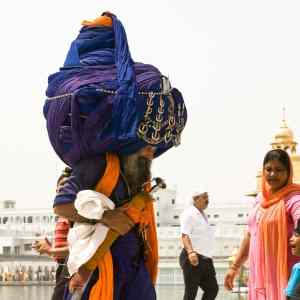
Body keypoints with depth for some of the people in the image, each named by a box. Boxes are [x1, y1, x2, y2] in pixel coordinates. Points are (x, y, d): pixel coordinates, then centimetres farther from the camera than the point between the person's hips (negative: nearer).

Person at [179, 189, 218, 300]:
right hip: (193, 258, -9)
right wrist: (191, 252, -33)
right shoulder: (189, 214, -8)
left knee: (213, 289, 6)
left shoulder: (202, 215, 20)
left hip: (206, 259, 9)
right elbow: (185, 235, -18)